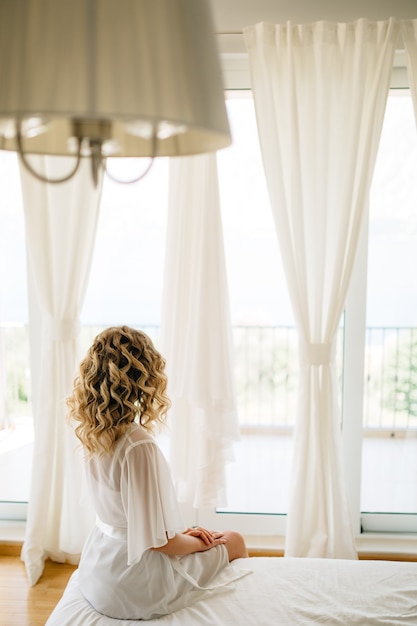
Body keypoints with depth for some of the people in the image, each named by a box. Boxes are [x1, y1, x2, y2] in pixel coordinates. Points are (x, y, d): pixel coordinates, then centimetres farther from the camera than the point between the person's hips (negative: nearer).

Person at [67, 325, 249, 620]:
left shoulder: (93, 432, -5)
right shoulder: (138, 445, -30)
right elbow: (158, 541, -22)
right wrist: (200, 542, -3)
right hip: (133, 588, -7)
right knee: (234, 541, 13)